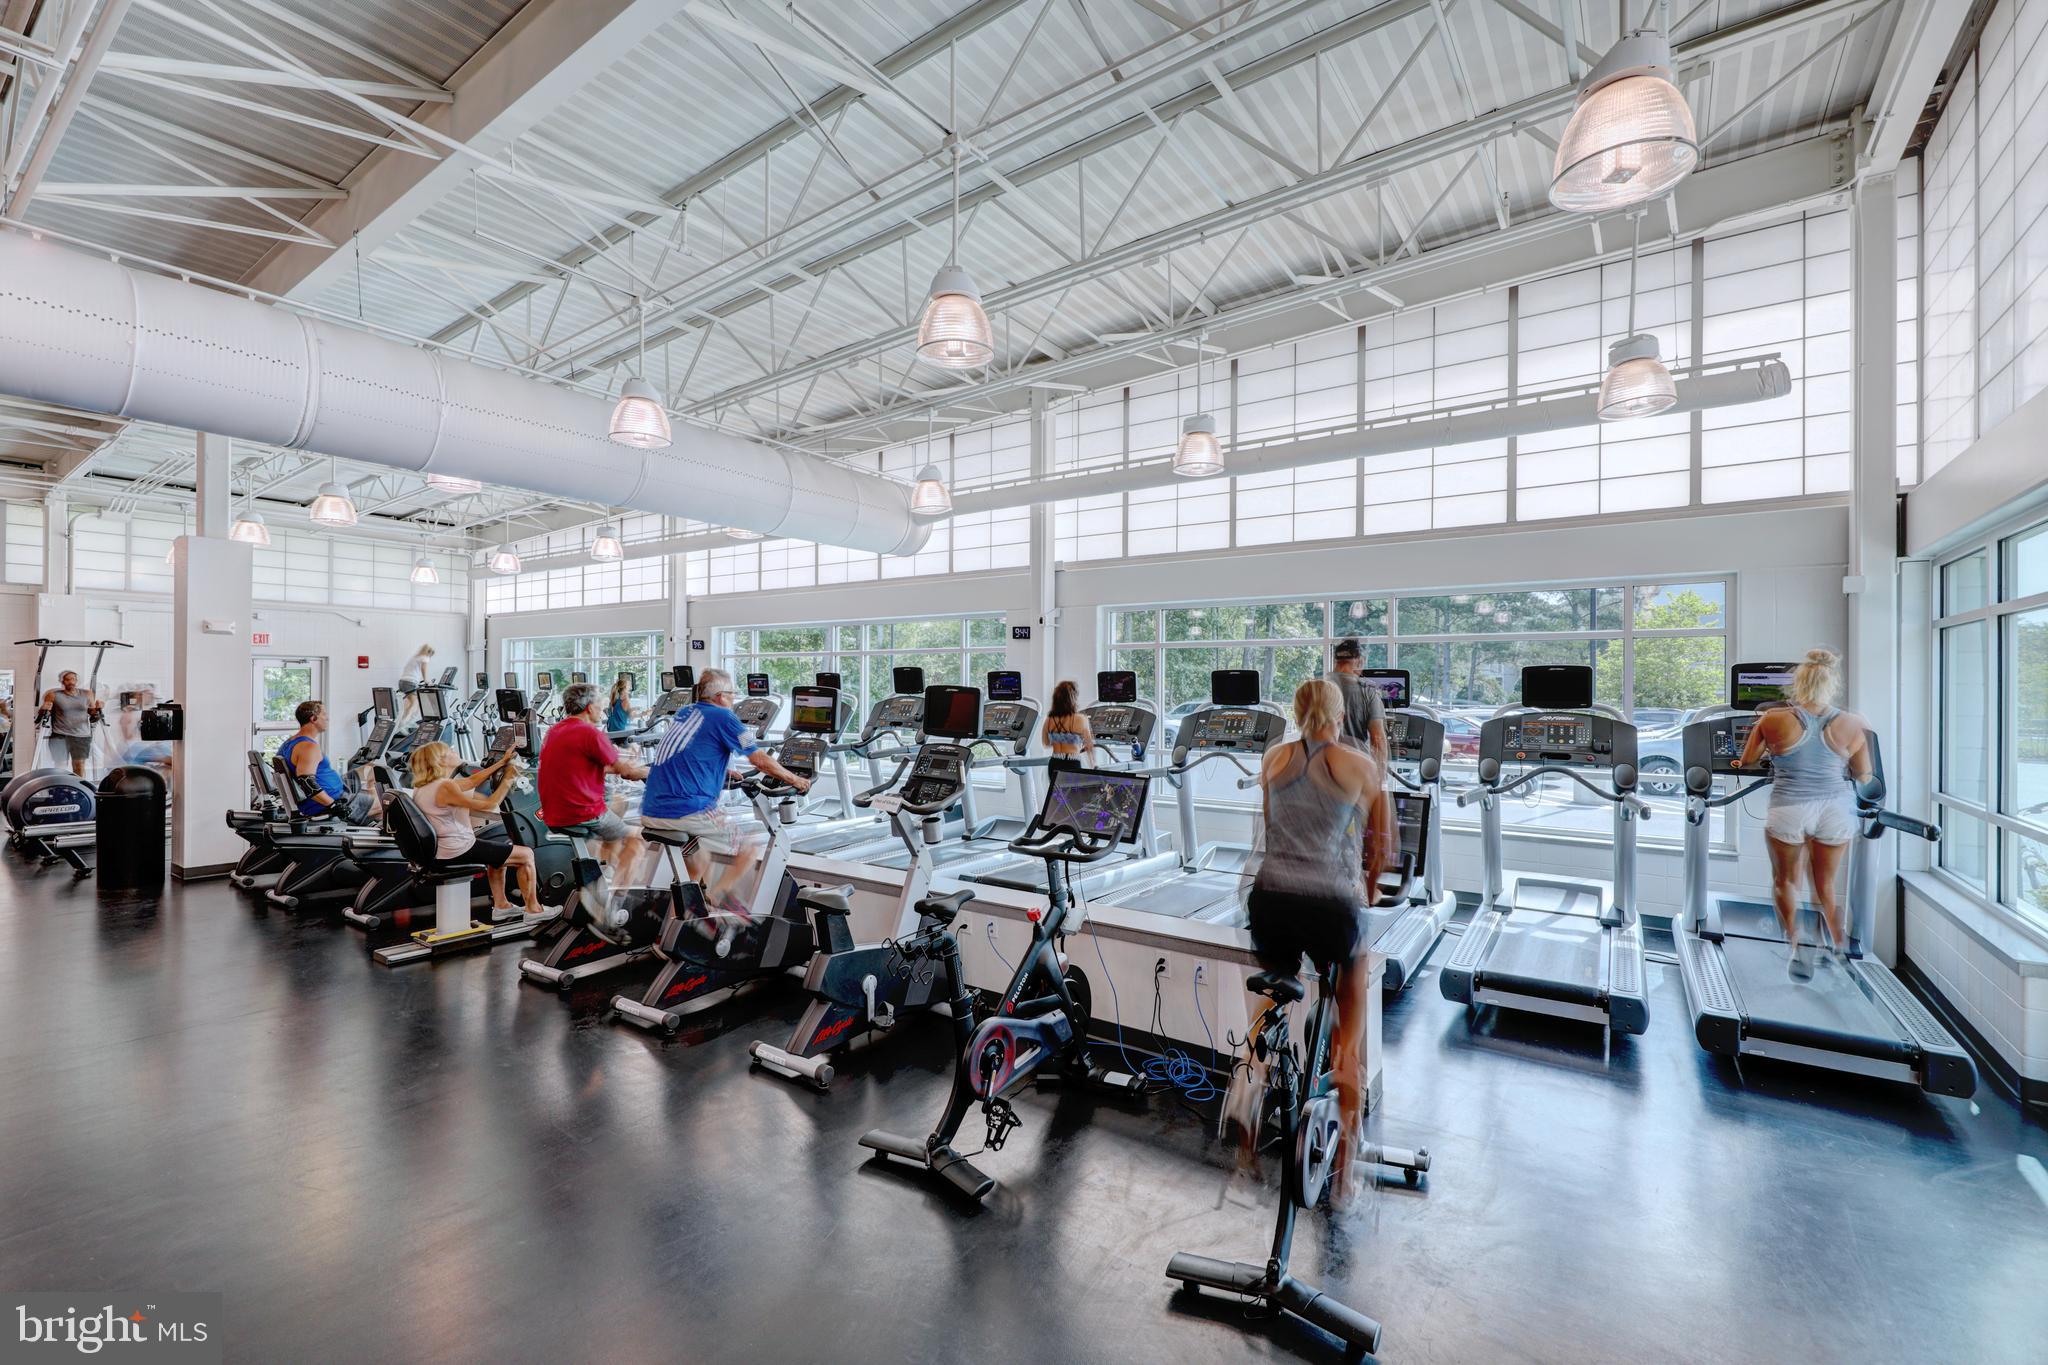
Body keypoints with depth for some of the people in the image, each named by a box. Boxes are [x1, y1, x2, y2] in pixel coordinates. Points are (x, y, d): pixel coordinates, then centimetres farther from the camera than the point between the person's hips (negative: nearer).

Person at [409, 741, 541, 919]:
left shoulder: (424, 786, 7)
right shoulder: (445, 787, -23)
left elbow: (472, 781, 13)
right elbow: (488, 805, -21)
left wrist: (502, 762, 11)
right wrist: (508, 779, -12)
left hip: (439, 851, 10)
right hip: (459, 850, -10)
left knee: (500, 849, 33)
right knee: (526, 854, 0)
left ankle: (500, 904, 35)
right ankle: (533, 909, 10)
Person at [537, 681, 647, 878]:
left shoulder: (553, 731, 10)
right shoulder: (590, 732, -17)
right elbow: (625, 771, -11)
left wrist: (618, 766, 24)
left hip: (553, 817, 9)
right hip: (583, 815, -9)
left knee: (613, 835, 29)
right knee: (635, 838, 10)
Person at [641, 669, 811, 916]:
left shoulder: (683, 713, 18)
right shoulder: (723, 717, -4)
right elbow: (760, 760, -2)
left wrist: (726, 772, 42)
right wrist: (794, 780, 11)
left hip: (649, 814, 8)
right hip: (685, 811, -8)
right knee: (751, 847, 4)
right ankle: (716, 898, -2)